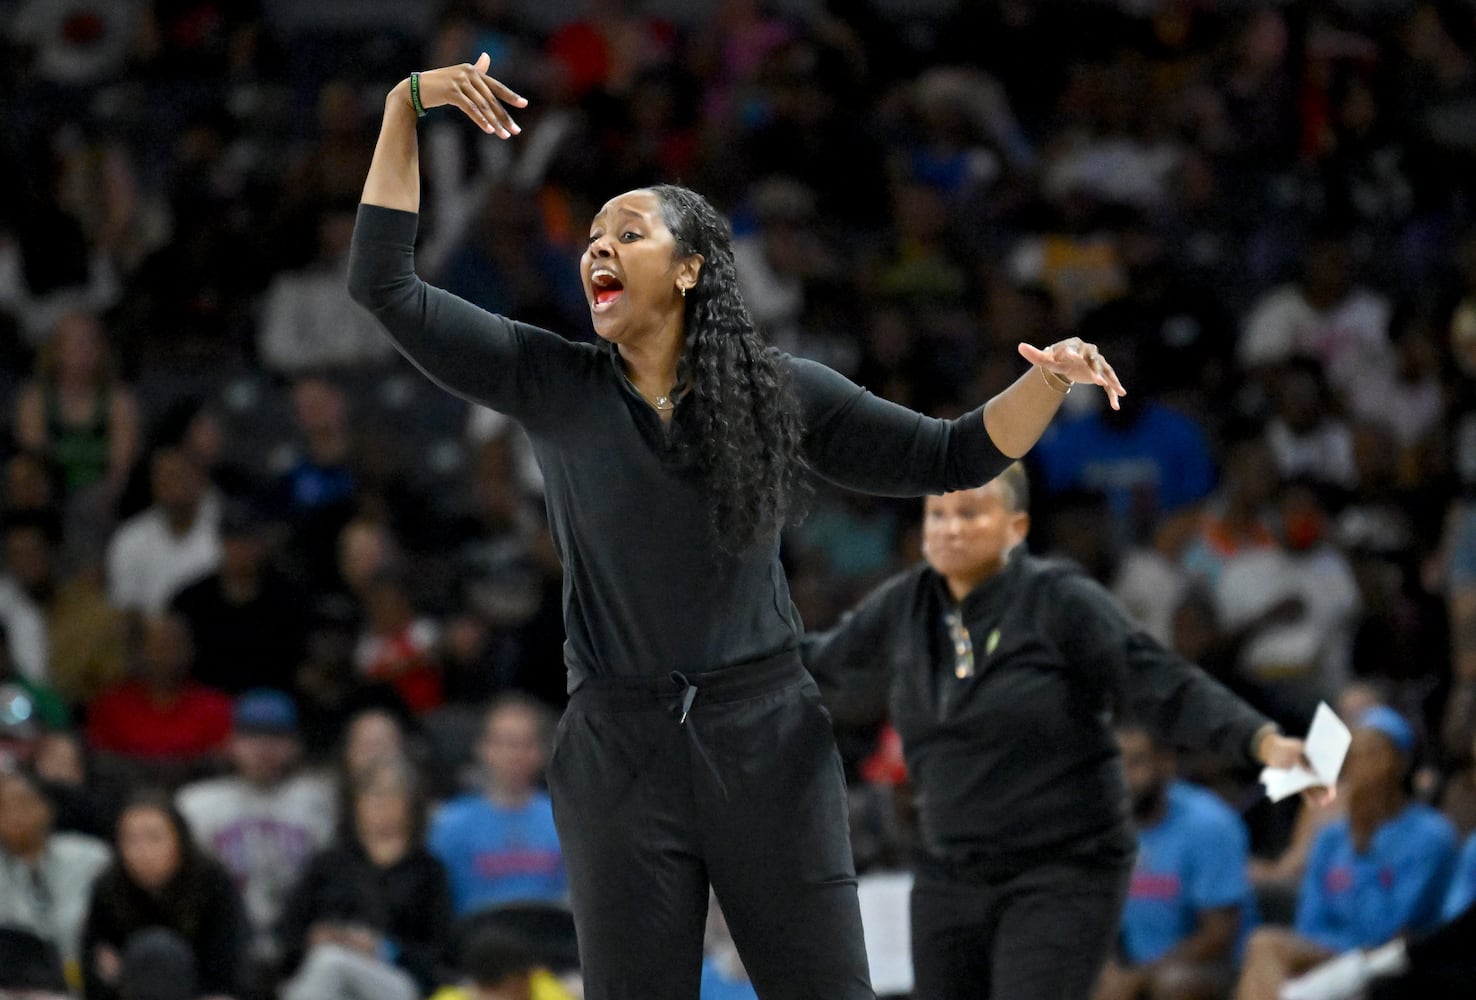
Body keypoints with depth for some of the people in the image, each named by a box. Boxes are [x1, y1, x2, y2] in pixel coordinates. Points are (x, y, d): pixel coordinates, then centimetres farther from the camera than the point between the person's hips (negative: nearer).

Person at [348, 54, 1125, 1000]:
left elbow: (952, 457, 5)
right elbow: (386, 283, 0)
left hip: (768, 744, -1)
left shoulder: (778, 391, 3)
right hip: (619, 753, 1)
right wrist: (408, 105, -5)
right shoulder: (554, 386, 4)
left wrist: (1049, 381, -13)